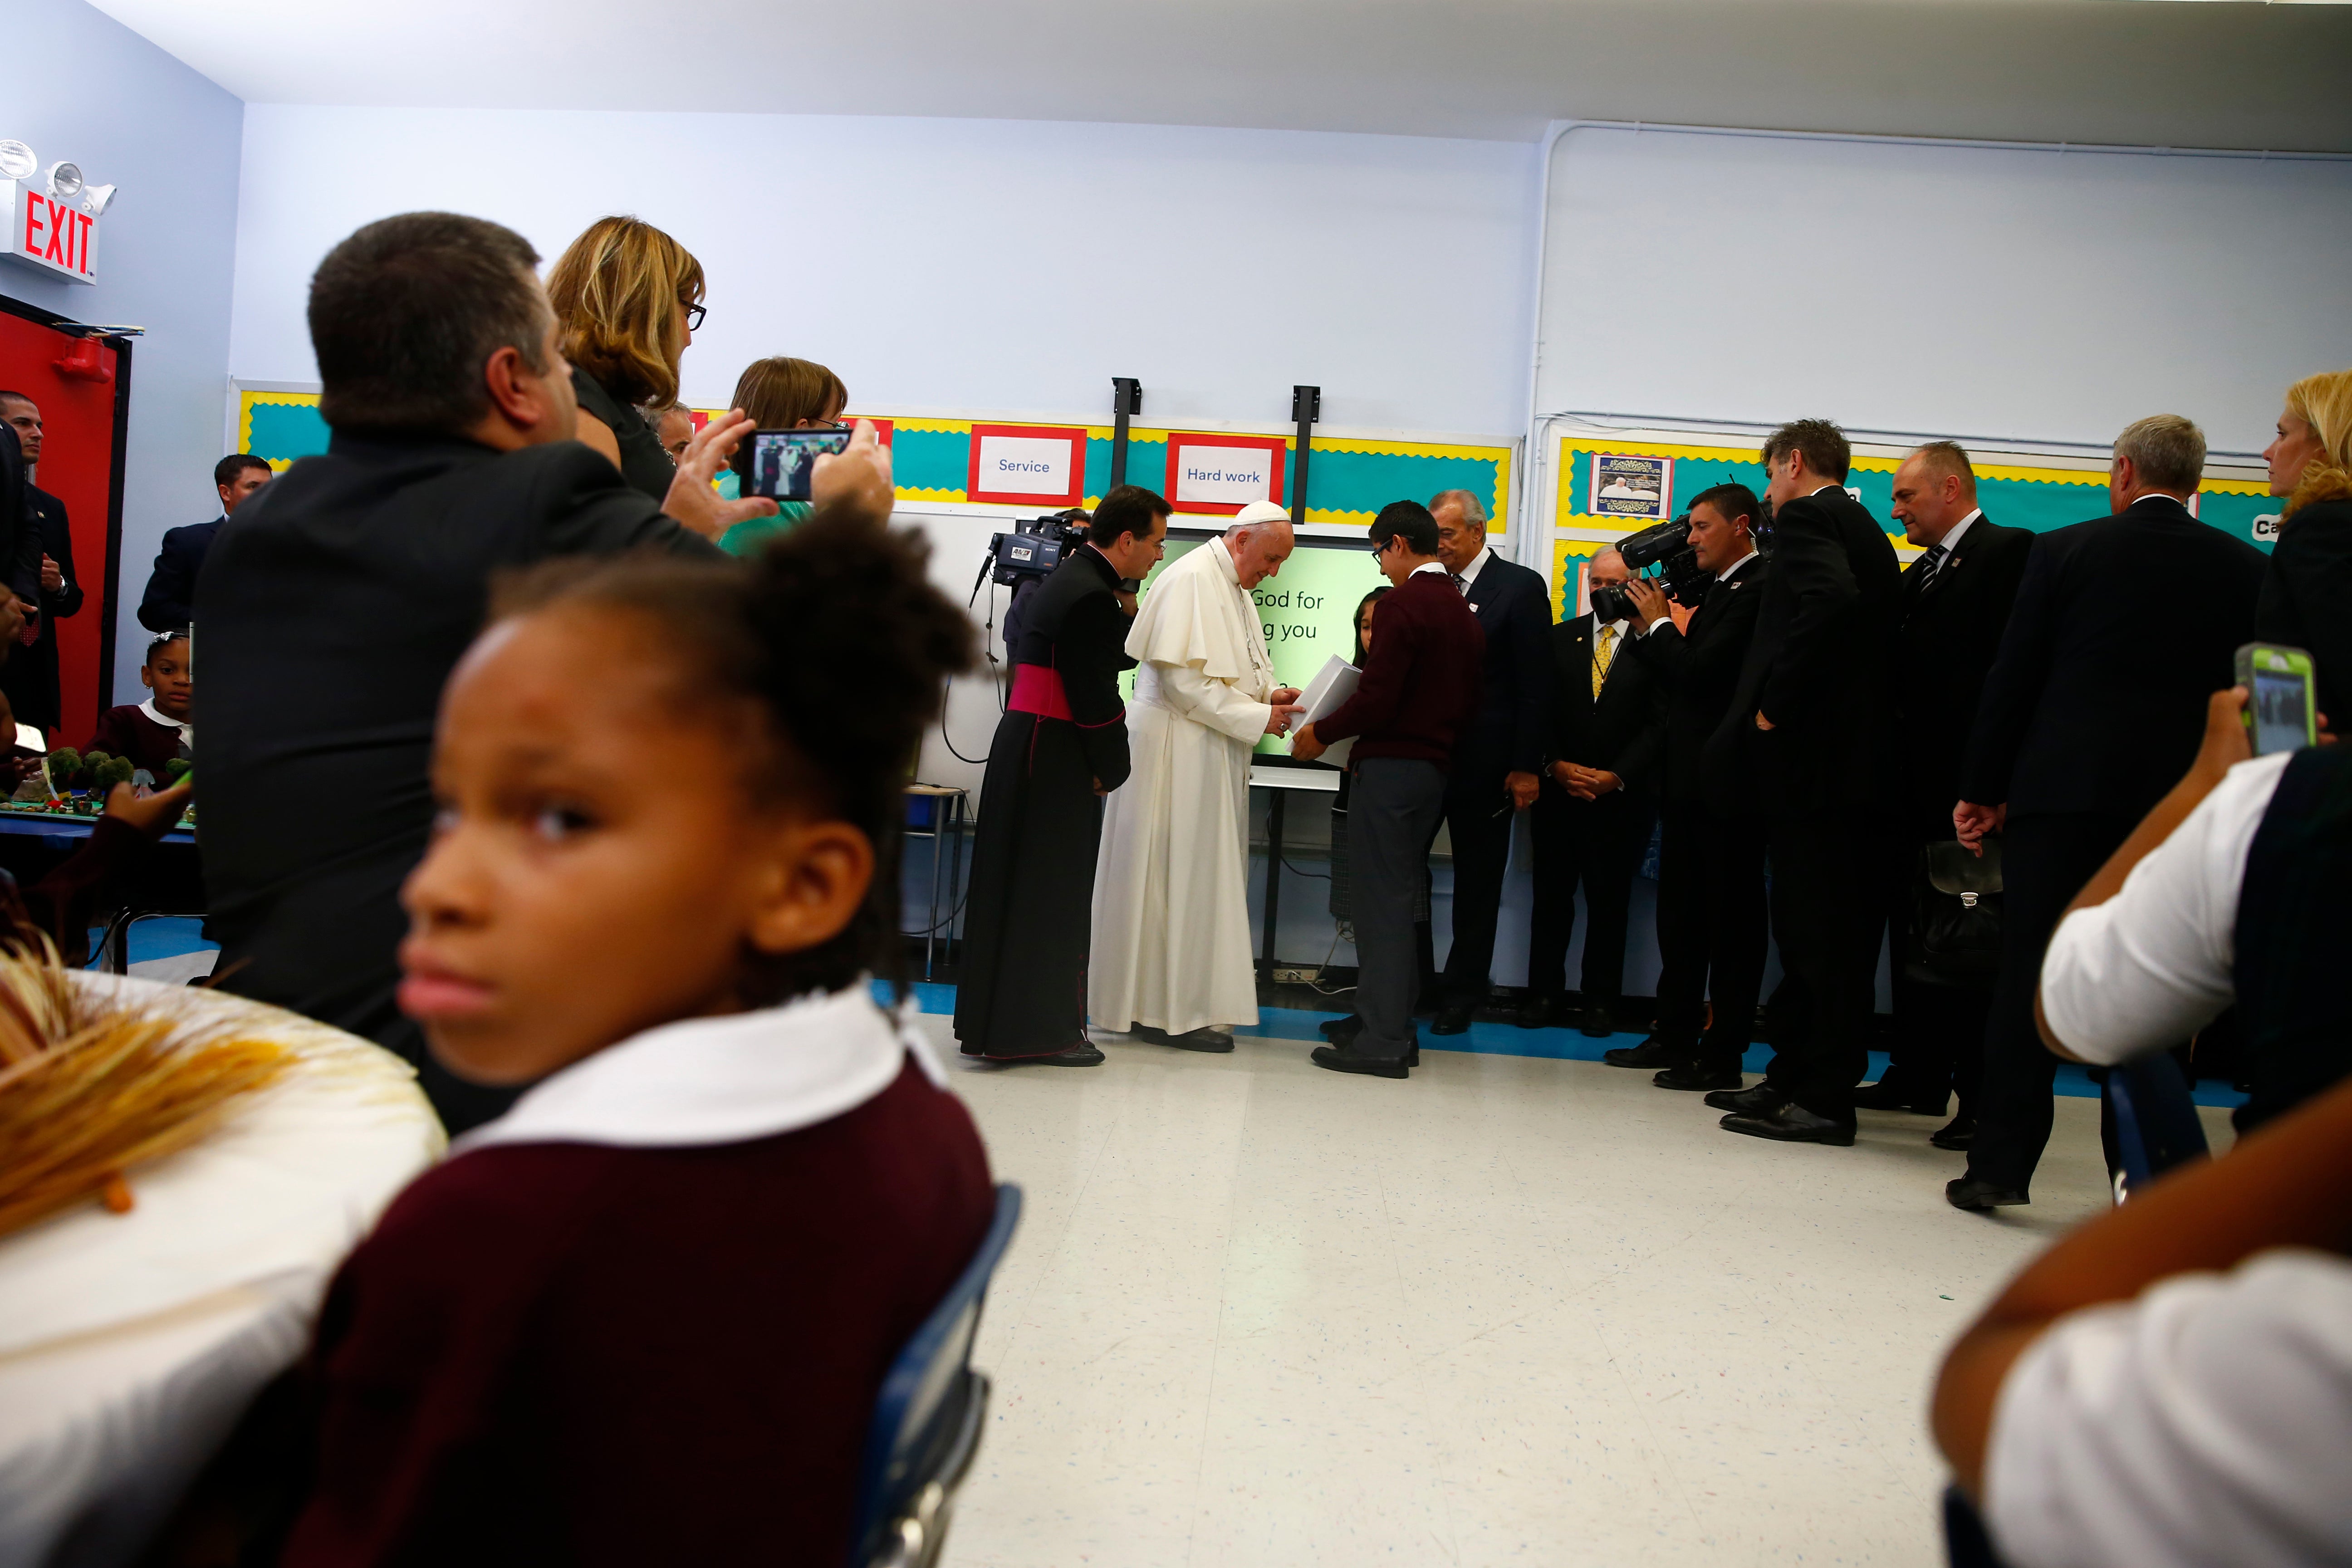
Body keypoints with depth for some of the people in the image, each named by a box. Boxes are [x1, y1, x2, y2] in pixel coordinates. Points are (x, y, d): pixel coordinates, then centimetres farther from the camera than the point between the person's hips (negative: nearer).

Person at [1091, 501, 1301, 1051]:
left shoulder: (1236, 590, 17)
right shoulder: (1191, 581, -14)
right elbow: (1183, 679, -20)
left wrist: (1271, 693, 4)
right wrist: (1256, 717, -17)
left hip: (1213, 755, 10)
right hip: (1176, 751, -10)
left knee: (1207, 876, 11)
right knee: (1175, 878, -4)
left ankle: (1190, 1002, 18)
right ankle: (1164, 1008, 3)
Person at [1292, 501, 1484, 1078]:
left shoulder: (1404, 604, -13)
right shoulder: (1465, 613, 14)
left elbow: (1376, 699, -19)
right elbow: (1469, 707, 17)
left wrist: (1321, 734, -6)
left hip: (1390, 767, -9)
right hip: (1434, 768, 9)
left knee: (1383, 899, -4)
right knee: (1395, 898, 16)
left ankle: (1382, 1041, -1)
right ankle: (1390, 1026, 22)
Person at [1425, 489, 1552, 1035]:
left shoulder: (1521, 587, -2)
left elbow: (1537, 686, -6)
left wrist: (1526, 766, -10)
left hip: (1482, 763, -4)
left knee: (1478, 881, 7)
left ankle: (1462, 994, 18)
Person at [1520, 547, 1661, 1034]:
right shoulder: (1560, 638, 9)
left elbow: (1659, 724, -5)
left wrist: (1615, 777, -13)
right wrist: (1556, 766, -9)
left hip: (1622, 796, -2)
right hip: (1558, 789, 3)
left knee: (1609, 899, 4)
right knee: (1551, 894, 6)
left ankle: (1601, 999, 15)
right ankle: (1545, 992, 15)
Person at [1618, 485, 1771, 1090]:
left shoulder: (1759, 588, -13)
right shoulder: (1721, 590, 18)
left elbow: (1700, 672, -21)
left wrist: (1659, 623, -6)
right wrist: (1648, 626, 6)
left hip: (1727, 785, -10)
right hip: (1691, 782, 10)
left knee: (1731, 919, -2)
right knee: (1681, 915, 15)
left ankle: (1723, 1056, 5)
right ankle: (1676, 1038, 26)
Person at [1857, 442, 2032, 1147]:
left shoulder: (2010, 551, -6)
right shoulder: (1920, 573, 20)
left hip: (1967, 781, -9)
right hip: (1919, 782, 9)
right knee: (1912, 931, 13)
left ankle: (1984, 1097, 3)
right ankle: (1918, 1076, 24)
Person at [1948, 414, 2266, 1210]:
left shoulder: (2066, 551, -2)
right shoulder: (2248, 569, 4)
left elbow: (2012, 678, -2)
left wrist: (1982, 788, 4)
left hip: (2061, 793, -2)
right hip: (2183, 808, 2)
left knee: (2029, 979, 3)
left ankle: (2000, 1164, 5)